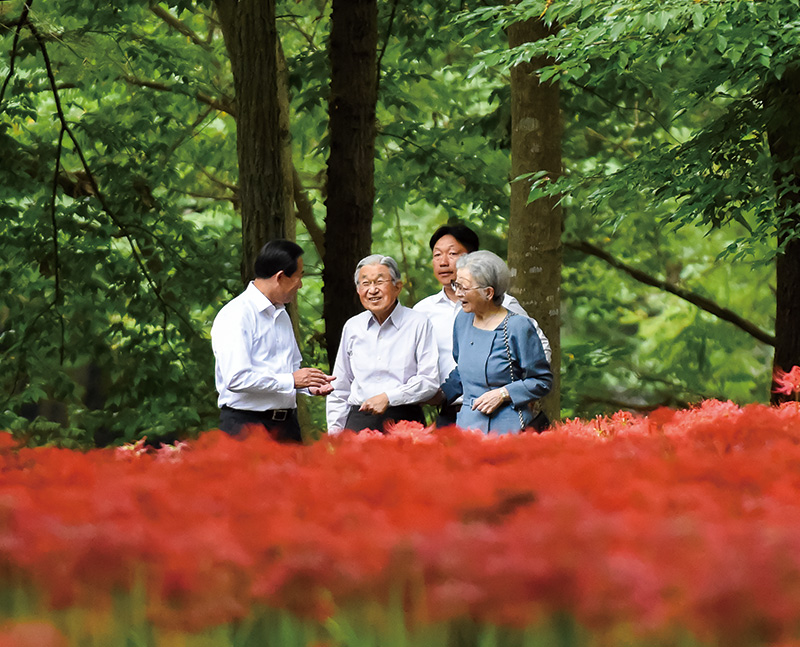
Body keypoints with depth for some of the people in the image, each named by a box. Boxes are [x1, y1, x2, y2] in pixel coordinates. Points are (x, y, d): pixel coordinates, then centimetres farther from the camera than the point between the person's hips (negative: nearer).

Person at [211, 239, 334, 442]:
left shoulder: (281, 315, 20)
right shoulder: (236, 315, -11)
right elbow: (236, 378, -21)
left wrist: (310, 385, 8)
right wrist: (290, 380, -16)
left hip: (287, 424, 8)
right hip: (246, 424, -8)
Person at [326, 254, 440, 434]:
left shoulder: (418, 323, 1)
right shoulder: (352, 327, 14)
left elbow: (429, 381, -4)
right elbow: (340, 389, 20)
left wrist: (388, 397, -13)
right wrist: (335, 431, 13)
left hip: (404, 420, -3)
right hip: (360, 423, 3)